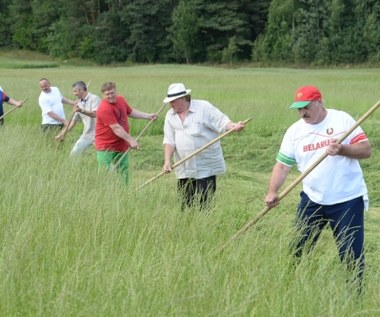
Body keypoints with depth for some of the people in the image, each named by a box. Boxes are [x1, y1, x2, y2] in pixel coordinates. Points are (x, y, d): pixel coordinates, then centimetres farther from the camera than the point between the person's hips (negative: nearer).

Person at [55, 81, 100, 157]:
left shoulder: (94, 99, -9)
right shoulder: (79, 104, 11)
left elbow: (95, 114, -22)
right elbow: (74, 120, 16)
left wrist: (82, 111, -34)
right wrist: (63, 133, 13)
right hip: (86, 135, 7)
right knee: (74, 154, 6)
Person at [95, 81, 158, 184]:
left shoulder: (121, 99, 4)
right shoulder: (104, 108, -22)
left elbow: (131, 112, 24)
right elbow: (116, 128, -24)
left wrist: (148, 116, 18)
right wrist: (131, 140, -25)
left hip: (122, 146, 8)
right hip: (106, 148, -8)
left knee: (124, 173, 12)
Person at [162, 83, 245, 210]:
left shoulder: (204, 107, -5)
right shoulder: (170, 116, 9)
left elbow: (222, 122, -11)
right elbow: (169, 141, 5)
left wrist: (234, 126, -31)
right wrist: (167, 161, -5)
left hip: (205, 167, -5)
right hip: (184, 169, 5)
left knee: (204, 202, -7)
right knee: (186, 203, 8)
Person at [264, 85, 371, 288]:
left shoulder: (342, 120, -7)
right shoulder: (294, 131, 3)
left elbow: (366, 150, -9)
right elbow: (282, 164, 1)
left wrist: (342, 150, -26)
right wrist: (272, 192, -13)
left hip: (347, 199, -4)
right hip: (312, 200, 4)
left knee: (351, 253, -1)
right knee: (299, 248, 9)